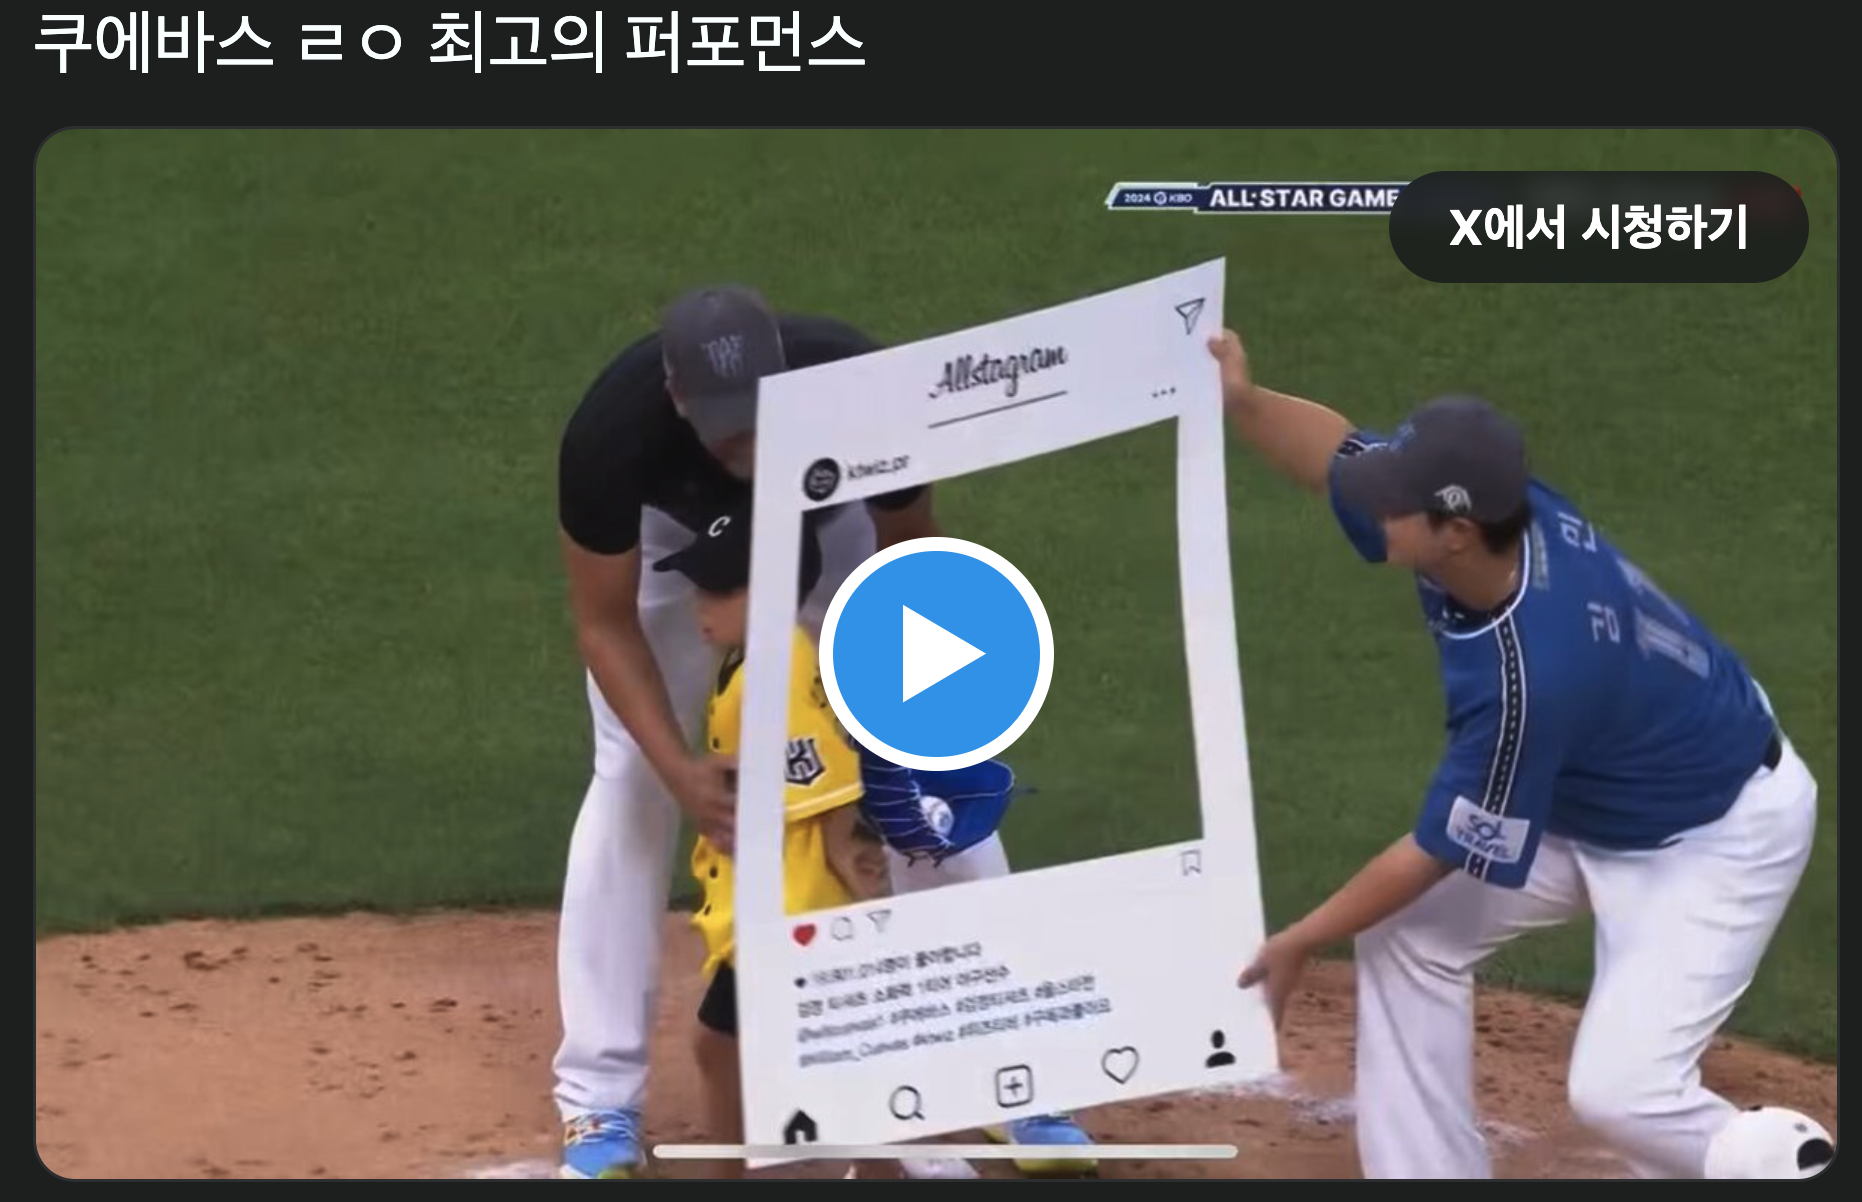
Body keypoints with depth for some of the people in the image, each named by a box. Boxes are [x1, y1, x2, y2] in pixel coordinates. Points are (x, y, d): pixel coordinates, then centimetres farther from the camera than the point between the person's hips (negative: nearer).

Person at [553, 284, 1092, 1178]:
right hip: (671, 536, -1)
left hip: (833, 527, 1)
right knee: (631, 780, -11)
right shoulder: (611, 431, -40)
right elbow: (606, 625, -26)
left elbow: (911, 552, -19)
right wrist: (679, 767, -38)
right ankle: (599, 1104, -2)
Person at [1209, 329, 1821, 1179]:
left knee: (1616, 1091, -21)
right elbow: (1338, 451, -4)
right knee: (1406, 936, 5)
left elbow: (1438, 851, -25)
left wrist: (1300, 941, -11)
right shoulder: (1495, 506, -20)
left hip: (1719, 835, -9)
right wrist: (1240, 400, -25)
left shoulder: (1528, 675, -39)